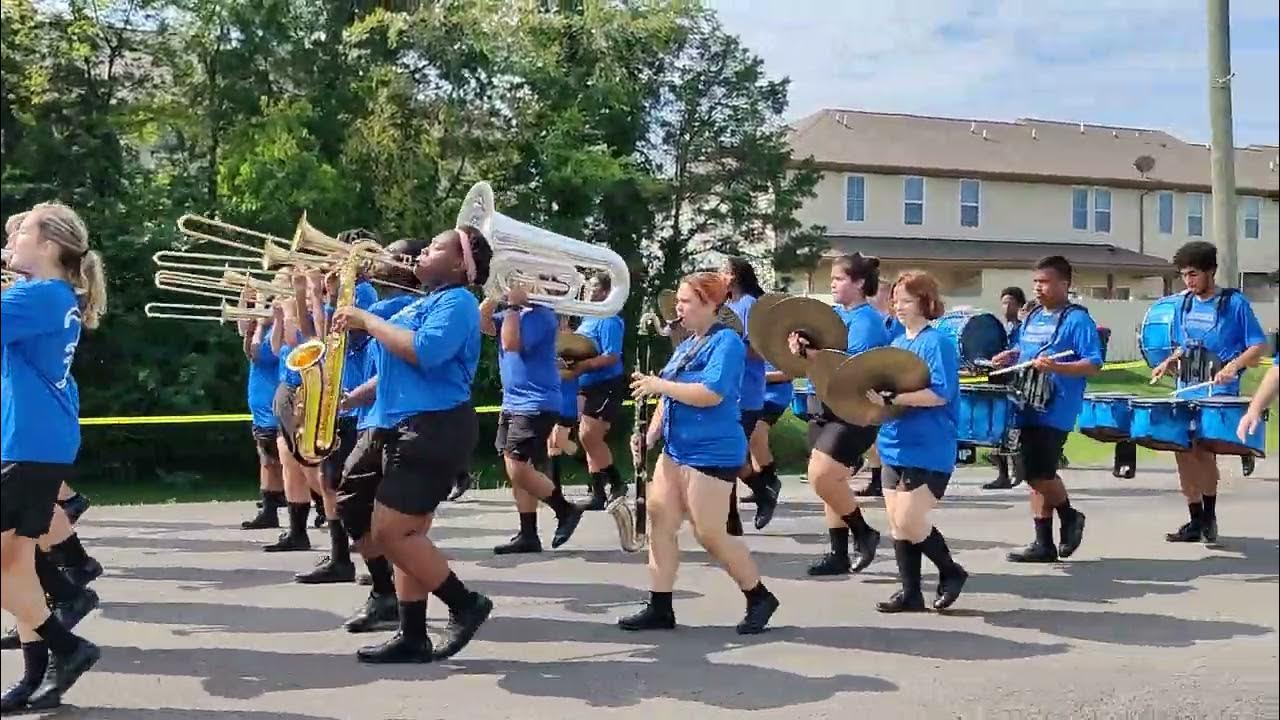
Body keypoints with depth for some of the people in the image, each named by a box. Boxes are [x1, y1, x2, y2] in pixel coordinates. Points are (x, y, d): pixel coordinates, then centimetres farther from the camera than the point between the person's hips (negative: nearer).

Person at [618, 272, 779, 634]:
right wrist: (649, 436, 4)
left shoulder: (726, 342, -13)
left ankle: (759, 597, 16)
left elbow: (711, 394, -26)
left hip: (712, 453, -9)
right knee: (659, 521, 5)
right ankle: (659, 607, 13)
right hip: (675, 449, 9)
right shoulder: (686, 345, 14)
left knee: (710, 534, -2)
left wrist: (659, 385, -19)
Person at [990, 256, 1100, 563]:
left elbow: (1093, 364, -15)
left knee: (1040, 473, -9)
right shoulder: (1032, 317, 14)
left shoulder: (1077, 320, -9)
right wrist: (1010, 357, 5)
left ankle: (1069, 516, 18)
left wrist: (1056, 367, -28)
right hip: (1029, 407, 8)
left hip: (1055, 411, -8)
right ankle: (1043, 543, 15)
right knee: (1034, 474, 9)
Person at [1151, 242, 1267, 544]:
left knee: (1203, 451, -17)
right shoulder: (1185, 304, 11)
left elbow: (1259, 346, -6)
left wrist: (1233, 365, -22)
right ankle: (1195, 522, 16)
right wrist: (1168, 363, 2)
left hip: (1218, 393, -6)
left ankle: (1209, 515, 1)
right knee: (1183, 453, 5)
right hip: (1185, 393, 6)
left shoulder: (1234, 303, -5)